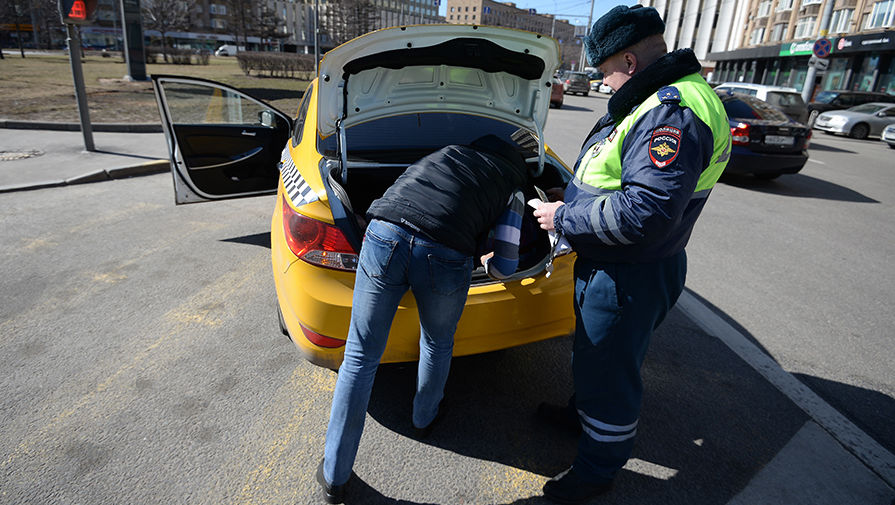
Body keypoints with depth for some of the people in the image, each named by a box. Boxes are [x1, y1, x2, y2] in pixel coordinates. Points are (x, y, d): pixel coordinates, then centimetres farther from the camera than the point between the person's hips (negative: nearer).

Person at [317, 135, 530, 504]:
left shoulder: (450, 151, 32)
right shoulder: (513, 189, 22)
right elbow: (505, 266, 17)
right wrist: (487, 264, 41)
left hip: (384, 235, 3)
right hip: (444, 256, -2)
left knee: (360, 357, 13)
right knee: (437, 345, 28)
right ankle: (424, 418, 54)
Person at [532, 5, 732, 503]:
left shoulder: (674, 111, -26)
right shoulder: (660, 101, 10)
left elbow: (644, 213, -34)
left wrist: (565, 218, -23)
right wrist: (576, 199, 12)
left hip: (631, 277, -10)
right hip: (608, 266, 10)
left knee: (610, 370, 7)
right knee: (593, 351, 28)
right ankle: (583, 408, 54)